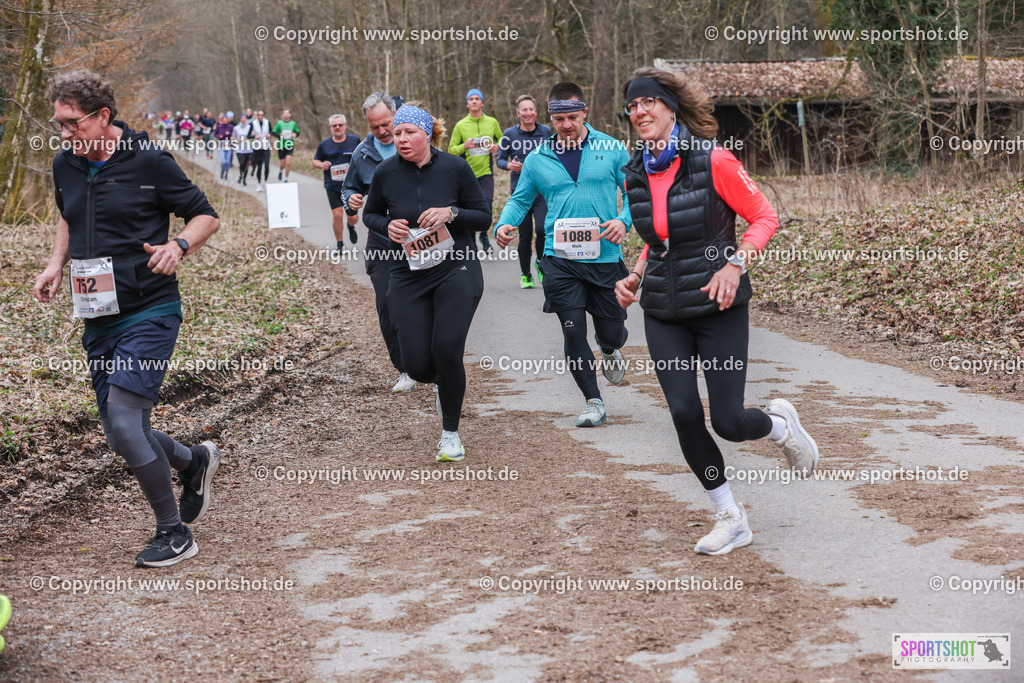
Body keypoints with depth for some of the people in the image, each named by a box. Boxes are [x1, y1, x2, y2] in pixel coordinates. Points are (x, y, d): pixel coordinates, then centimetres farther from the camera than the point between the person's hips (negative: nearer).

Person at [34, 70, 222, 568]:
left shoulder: (149, 161, -10)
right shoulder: (65, 166, 7)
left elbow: (206, 216, -2)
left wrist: (179, 245, -21)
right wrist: (56, 265, 11)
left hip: (149, 312, -7)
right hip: (97, 319, 7)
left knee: (122, 418, -18)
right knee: (121, 436, 8)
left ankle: (173, 532, -1)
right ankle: (194, 461, 38)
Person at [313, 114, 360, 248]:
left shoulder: (354, 141, 2)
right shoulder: (324, 144, 5)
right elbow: (315, 161, 13)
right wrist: (321, 165, -10)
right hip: (332, 186, 0)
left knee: (353, 217, 3)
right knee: (337, 215, -12)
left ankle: (351, 227, 42)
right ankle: (340, 244, 6)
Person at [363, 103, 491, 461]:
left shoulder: (455, 168, -6)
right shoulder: (386, 173, -2)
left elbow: (484, 216, 1)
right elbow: (370, 213, 15)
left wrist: (451, 213, -17)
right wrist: (387, 226, -7)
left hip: (456, 270, -2)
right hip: (409, 276, 2)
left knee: (447, 352, -15)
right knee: (418, 367, -5)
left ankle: (451, 433, 7)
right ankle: (444, 382, 35)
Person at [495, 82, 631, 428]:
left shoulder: (611, 149, 2)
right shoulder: (537, 159, 5)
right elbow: (520, 200, 14)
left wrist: (624, 220, -12)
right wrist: (504, 225, -6)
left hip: (605, 256, 0)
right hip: (560, 259, 0)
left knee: (611, 332, 8)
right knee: (573, 332, -4)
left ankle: (610, 351, 47)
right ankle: (593, 402, 12)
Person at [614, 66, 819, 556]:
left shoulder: (712, 161, -11)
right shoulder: (636, 175, 6)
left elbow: (764, 217, -6)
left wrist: (735, 264, -20)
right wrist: (634, 278, 5)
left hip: (717, 307, -4)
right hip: (663, 313, 5)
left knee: (728, 422, -8)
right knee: (684, 414, -7)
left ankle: (780, 424, 31)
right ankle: (731, 519, 11)